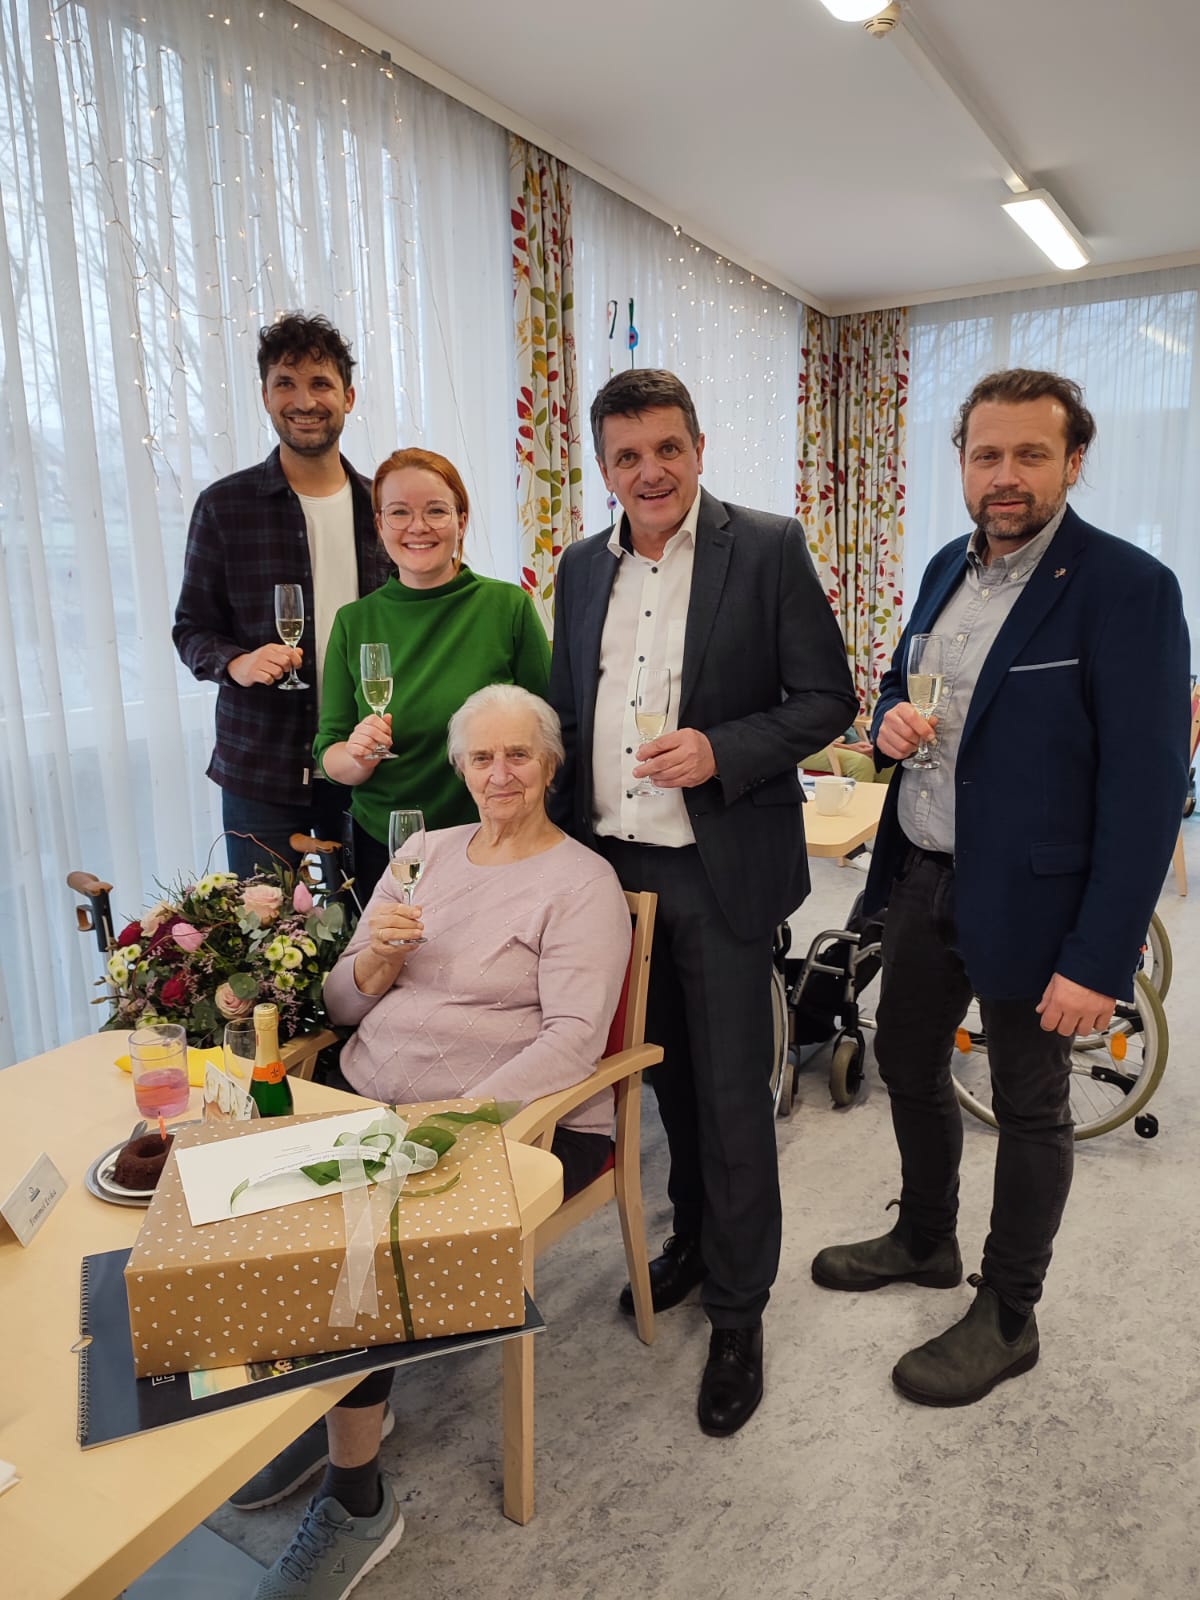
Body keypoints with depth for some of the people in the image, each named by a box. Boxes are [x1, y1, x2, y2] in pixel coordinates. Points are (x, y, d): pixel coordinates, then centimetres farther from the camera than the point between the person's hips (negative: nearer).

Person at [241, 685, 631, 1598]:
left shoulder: (582, 882, -5)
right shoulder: (425, 854, 12)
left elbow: (573, 1039, -16)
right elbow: (344, 1004, 13)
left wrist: (460, 1115, -27)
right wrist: (374, 958, -10)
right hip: (372, 1103, 6)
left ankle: (359, 1504, 0)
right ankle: (320, 1405, 11)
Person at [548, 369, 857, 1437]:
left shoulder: (767, 549, -6)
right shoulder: (583, 567, 9)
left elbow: (827, 699, -6)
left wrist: (720, 750, -21)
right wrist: (564, 844, 9)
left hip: (720, 869, -4)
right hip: (612, 864, 5)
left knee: (732, 1095, 4)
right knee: (668, 1076, 19)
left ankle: (738, 1308, 23)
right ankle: (694, 1236, 42)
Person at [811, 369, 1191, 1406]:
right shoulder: (950, 567, 6)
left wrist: (1100, 960, -21)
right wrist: (891, 719, -7)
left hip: (1027, 897, -7)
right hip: (921, 878, 7)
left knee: (1030, 1112, 11)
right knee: (906, 1064, 21)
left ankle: (1006, 1320, 33)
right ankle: (925, 1239, 46)